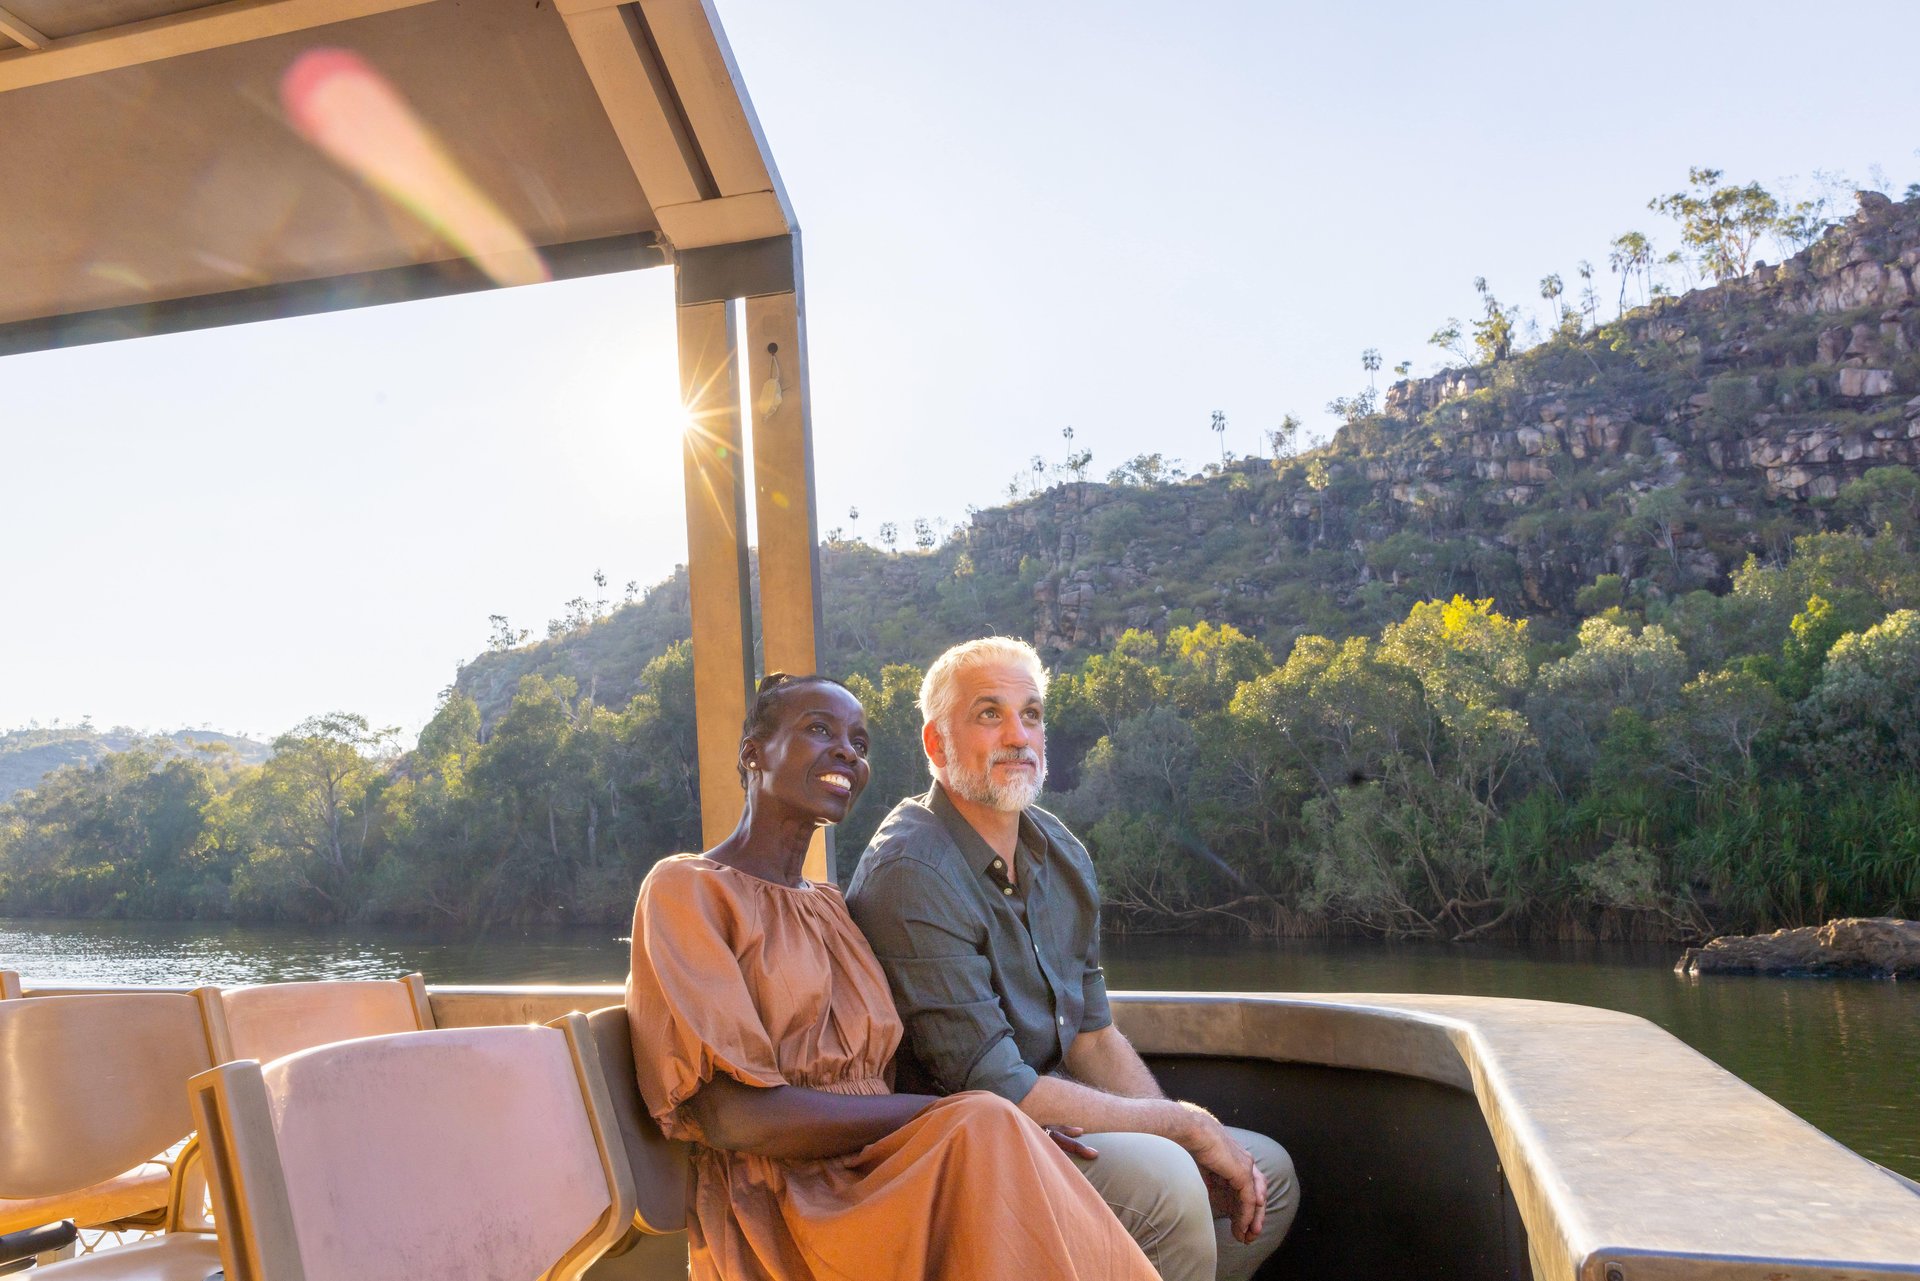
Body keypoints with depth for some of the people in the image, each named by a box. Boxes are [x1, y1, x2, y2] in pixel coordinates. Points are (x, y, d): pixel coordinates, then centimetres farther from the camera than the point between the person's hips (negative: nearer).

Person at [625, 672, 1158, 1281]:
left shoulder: (829, 906, 20)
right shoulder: (685, 888, -2)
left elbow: (873, 1077, 12)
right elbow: (732, 1115, -13)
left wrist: (993, 1121, -8)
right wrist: (951, 1114, -16)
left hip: (878, 1174, 6)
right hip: (777, 1206, -6)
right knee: (983, 1127, -30)